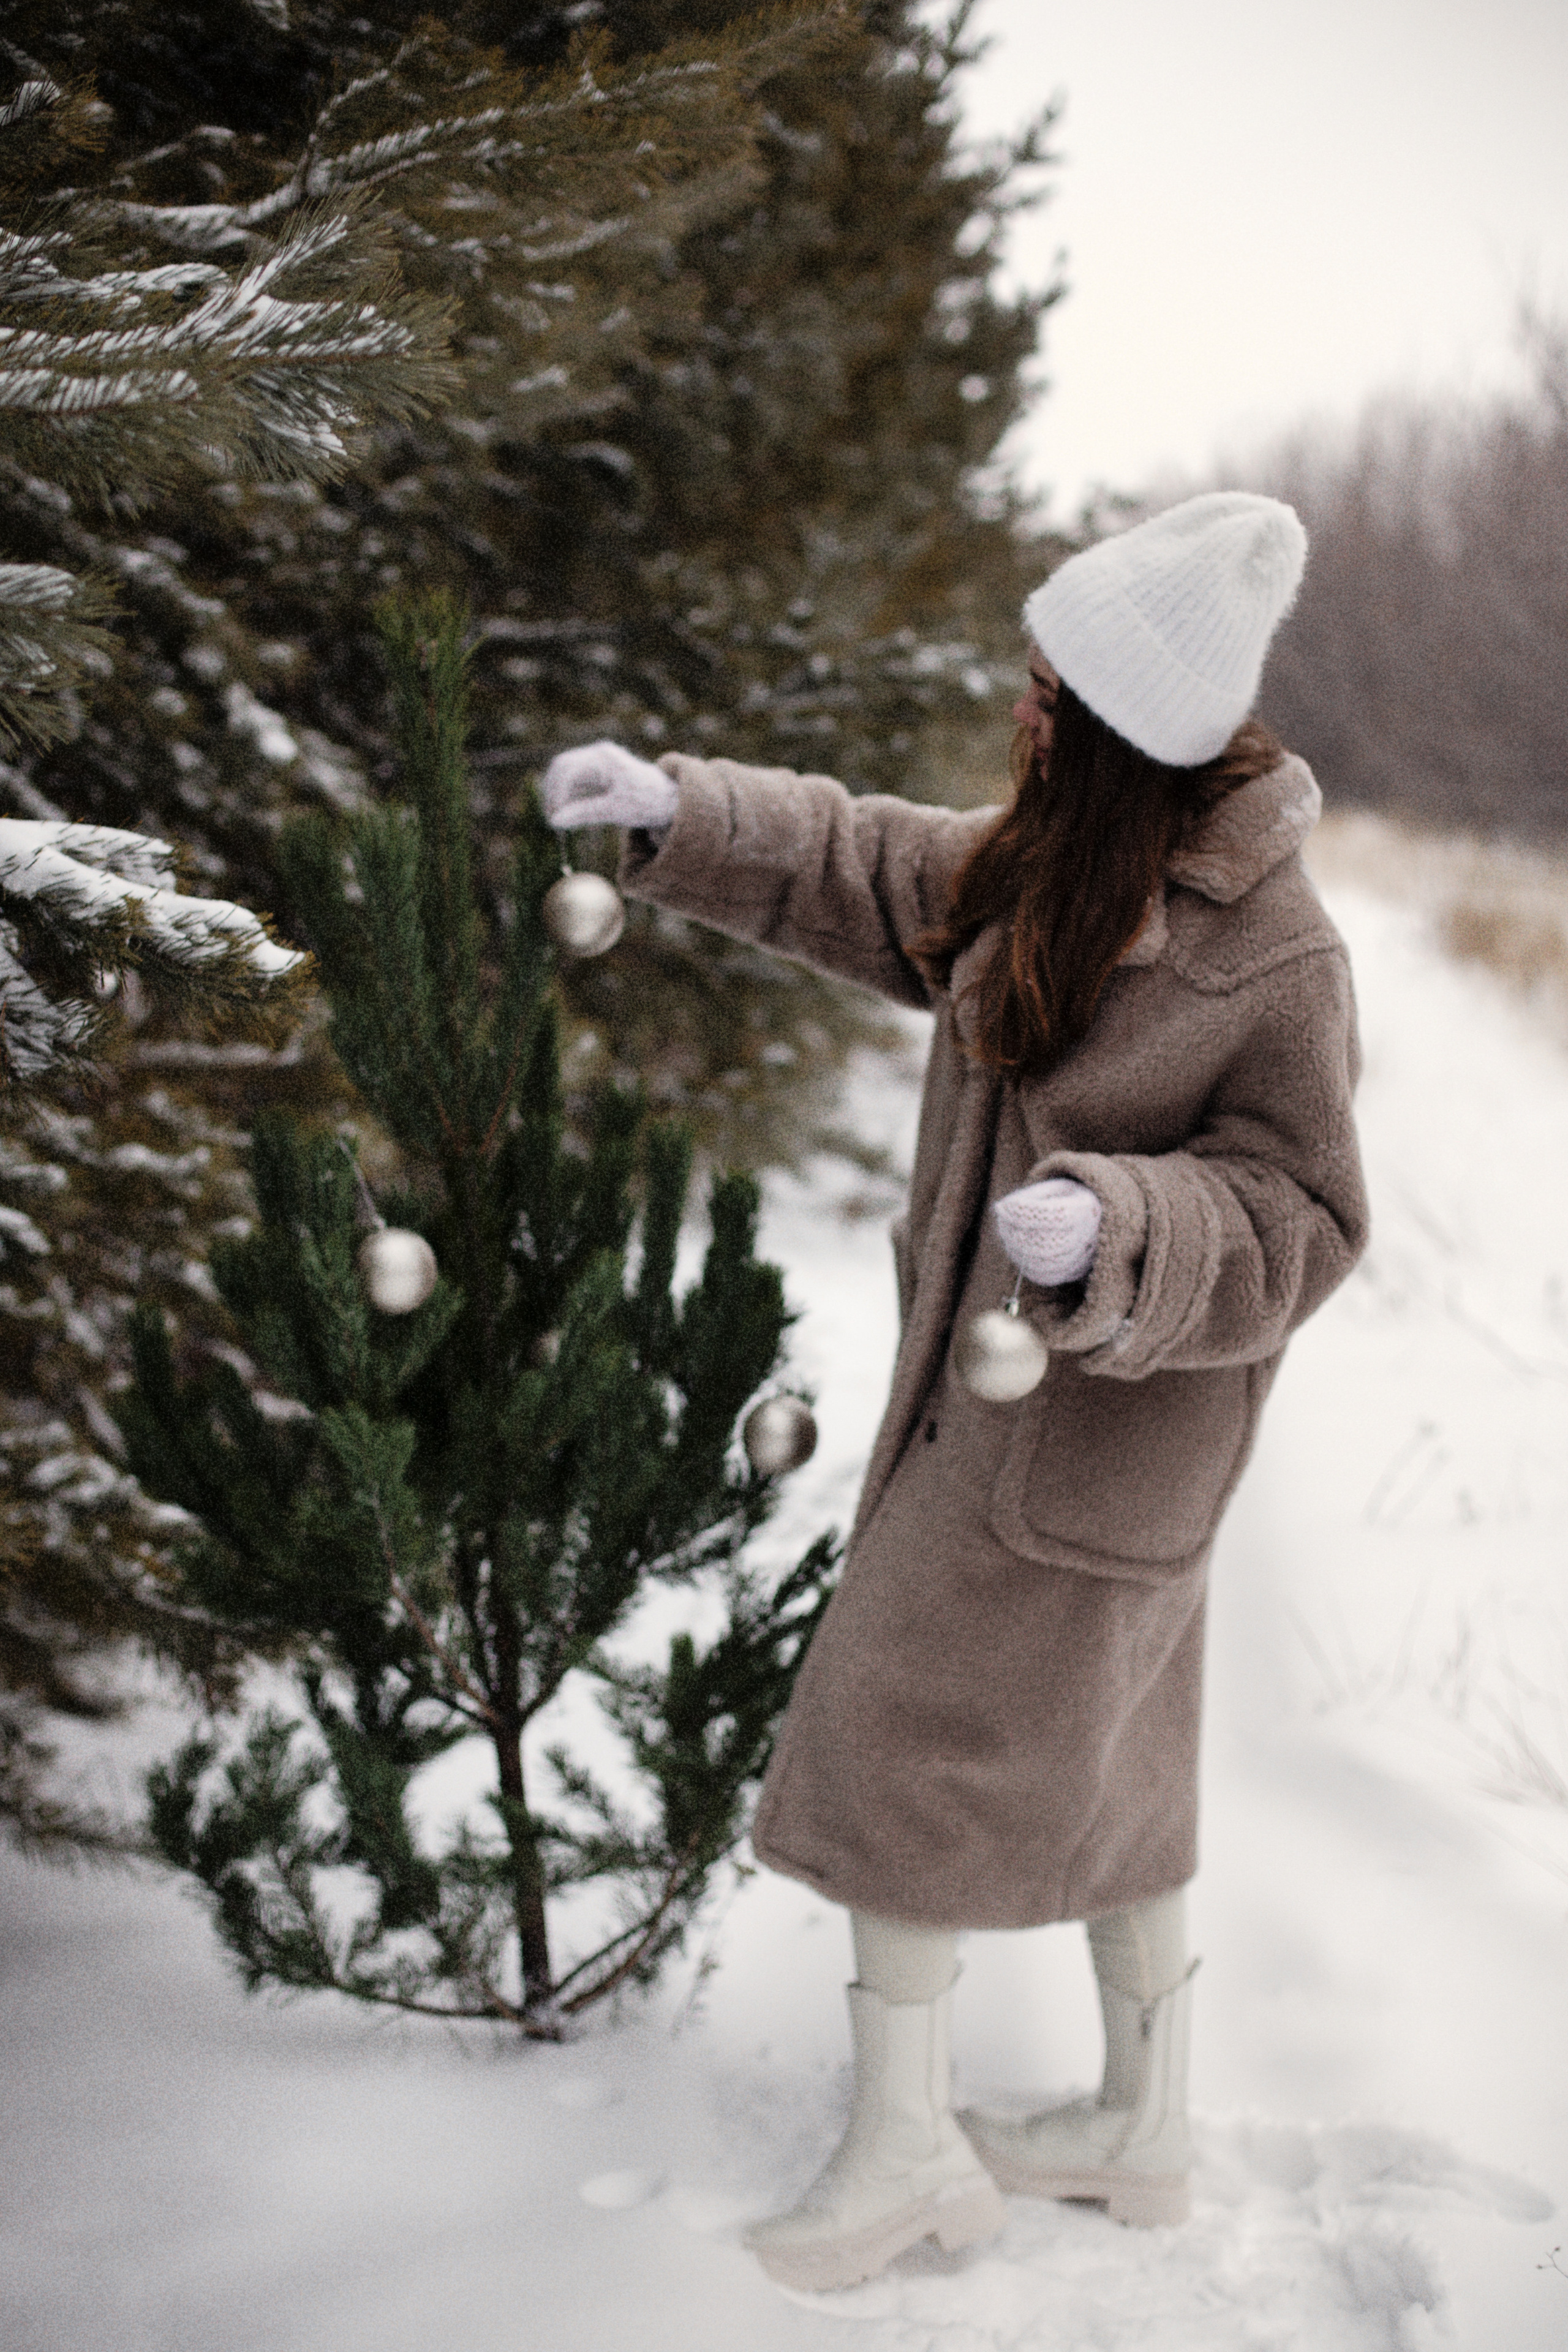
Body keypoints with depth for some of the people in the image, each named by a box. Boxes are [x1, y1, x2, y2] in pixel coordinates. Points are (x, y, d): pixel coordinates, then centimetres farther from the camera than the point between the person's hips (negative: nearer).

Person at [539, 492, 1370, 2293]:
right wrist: (676, 808, 5)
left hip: (1093, 1435, -9)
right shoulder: (1047, 862, 0)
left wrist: (1115, 1225, -35)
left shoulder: (1278, 963, -23)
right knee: (1098, 1759, 19)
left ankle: (902, 2145, 20)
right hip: (997, 1377, 9)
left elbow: (1293, 1222, -19)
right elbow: (867, 876, 15)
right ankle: (1147, 2124, 37)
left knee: (906, 1728, 1)